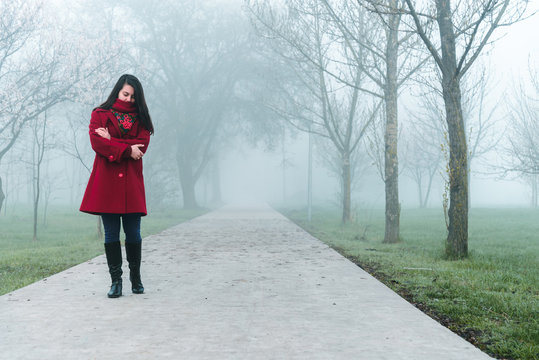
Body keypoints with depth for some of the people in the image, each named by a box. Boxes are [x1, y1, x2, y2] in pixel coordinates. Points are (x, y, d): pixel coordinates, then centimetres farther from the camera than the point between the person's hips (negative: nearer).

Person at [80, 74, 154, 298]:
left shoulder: (139, 118, 14)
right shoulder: (100, 114, 8)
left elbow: (142, 145, -2)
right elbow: (97, 143, -7)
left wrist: (113, 142, -9)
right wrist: (127, 149, -9)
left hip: (131, 181, 1)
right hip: (107, 181, -1)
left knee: (133, 233, 1)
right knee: (111, 234, 0)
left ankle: (136, 278, 17)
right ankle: (115, 280, 8)